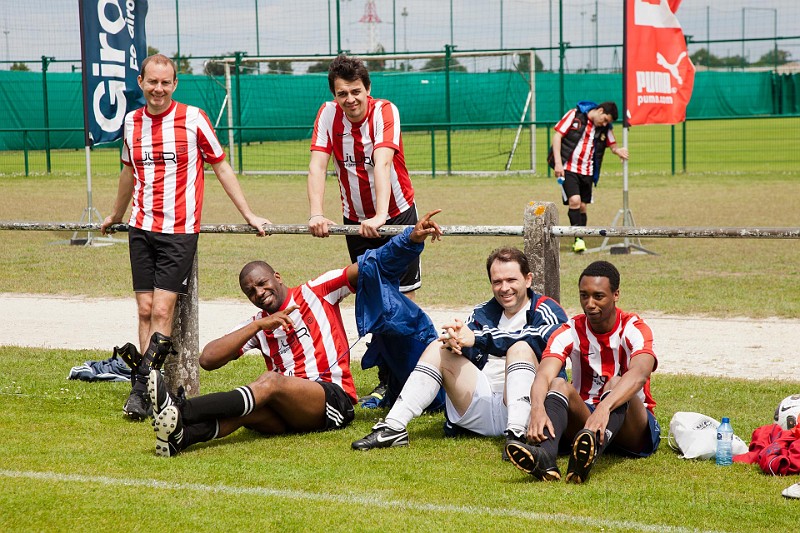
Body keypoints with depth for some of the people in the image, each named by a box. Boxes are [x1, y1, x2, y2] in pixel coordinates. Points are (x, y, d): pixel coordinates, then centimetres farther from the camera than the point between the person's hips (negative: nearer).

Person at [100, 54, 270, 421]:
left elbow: (222, 168, 5)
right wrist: (115, 216, 37)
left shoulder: (193, 118, -4)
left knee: (162, 310, -11)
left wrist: (249, 215, 4)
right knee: (145, 309, 2)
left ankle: (141, 387, -10)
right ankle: (146, 391, 4)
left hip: (179, 231, -4)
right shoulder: (132, 122, 8)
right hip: (141, 228, 4)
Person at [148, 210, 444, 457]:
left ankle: (181, 410, -52)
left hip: (333, 400, -4)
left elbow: (370, 267, 5)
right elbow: (208, 360, 8)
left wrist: (412, 238, -11)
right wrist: (258, 326, -2)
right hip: (287, 417, 4)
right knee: (245, 409, -30)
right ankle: (181, 435, -59)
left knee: (270, 383, -32)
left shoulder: (317, 293, 12)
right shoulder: (257, 326, 21)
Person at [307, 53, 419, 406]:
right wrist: (316, 214, -32)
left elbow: (382, 163, -33)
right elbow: (317, 165, -18)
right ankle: (386, 380, 13)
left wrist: (380, 215, -45)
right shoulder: (328, 114, -9)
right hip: (356, 219, 3)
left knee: (402, 298, -5)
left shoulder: (385, 112, -19)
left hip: (397, 215, -3)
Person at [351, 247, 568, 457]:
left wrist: (478, 339, -28)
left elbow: (543, 338, -20)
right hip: (481, 412, 5)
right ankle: (394, 428, -15)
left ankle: (517, 434, -44)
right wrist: (456, 340, -23)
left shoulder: (546, 310, 3)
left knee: (521, 348, -27)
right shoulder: (483, 313, 20)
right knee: (438, 348, -6)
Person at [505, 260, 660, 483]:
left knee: (615, 383, -32)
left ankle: (587, 458, -64)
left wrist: (605, 408, -51)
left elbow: (639, 373, -32)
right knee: (559, 385, -25)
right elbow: (544, 376, -20)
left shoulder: (634, 329, -10)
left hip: (633, 431, -2)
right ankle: (544, 457, -57)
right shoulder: (570, 332, -3)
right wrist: (537, 409, -44)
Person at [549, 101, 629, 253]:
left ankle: (580, 241, 21)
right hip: (568, 168, -4)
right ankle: (578, 239, -9)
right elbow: (557, 135, -7)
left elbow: (612, 145, 10)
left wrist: (618, 151, -16)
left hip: (587, 172, 4)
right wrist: (558, 162, -13)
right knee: (574, 200, -18)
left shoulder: (605, 128, 3)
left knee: (582, 206, 8)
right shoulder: (574, 115, -8)